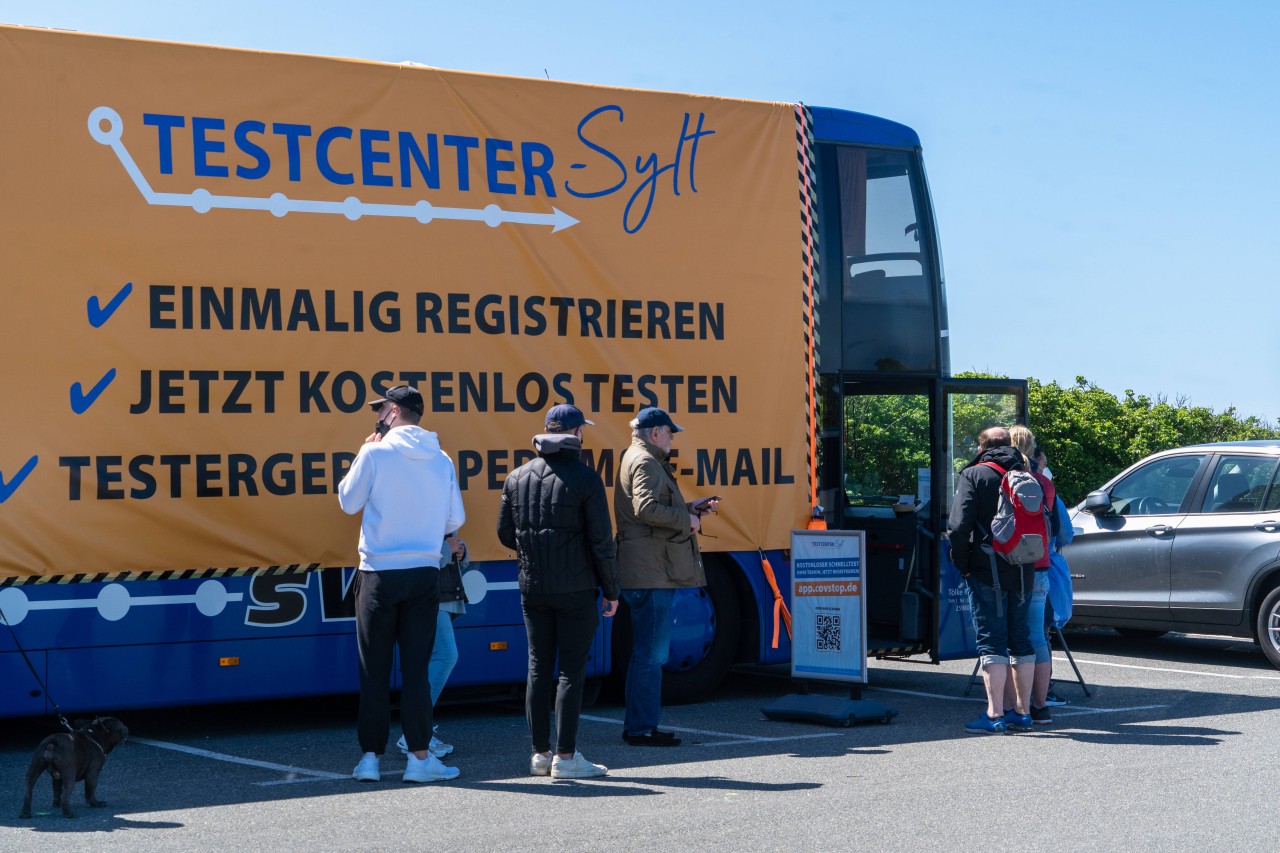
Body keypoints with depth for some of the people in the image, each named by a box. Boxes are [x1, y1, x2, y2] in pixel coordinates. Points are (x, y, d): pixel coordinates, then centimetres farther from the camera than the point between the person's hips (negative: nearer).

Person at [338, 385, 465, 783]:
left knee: (374, 669, 5)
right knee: (416, 668, 5)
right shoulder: (442, 460, 3)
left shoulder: (375, 454, -8)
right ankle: (419, 757, 2)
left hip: (379, 574, -2)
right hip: (424, 574, 2)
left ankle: (371, 757, 7)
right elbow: (455, 519, 9)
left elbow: (349, 502, 3)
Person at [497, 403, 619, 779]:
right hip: (575, 590, -5)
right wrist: (611, 590, 0)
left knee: (539, 669, 11)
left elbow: (506, 534, 10)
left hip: (532, 589, 5)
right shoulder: (585, 478, -10)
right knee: (571, 671, -1)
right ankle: (566, 758, 0)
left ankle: (541, 753, 15)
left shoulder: (517, 477, 5)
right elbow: (602, 541, -10)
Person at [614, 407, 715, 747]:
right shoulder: (645, 462, -12)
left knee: (650, 652, 16)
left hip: (651, 573, 11)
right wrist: (686, 520, -14)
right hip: (651, 573, -11)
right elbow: (647, 509, -25)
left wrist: (690, 508, 21)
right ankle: (641, 728, -4)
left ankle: (640, 726, 22)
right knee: (651, 654, -7)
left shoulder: (637, 459, 22)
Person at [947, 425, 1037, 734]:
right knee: (1021, 639, 13)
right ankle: (1022, 712, 18)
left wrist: (961, 564, -3)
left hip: (988, 572, -5)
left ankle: (994, 715, -9)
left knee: (991, 641, -5)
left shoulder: (974, 475, -4)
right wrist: (1029, 560, 15)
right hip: (1023, 572, 5)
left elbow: (959, 526, -13)